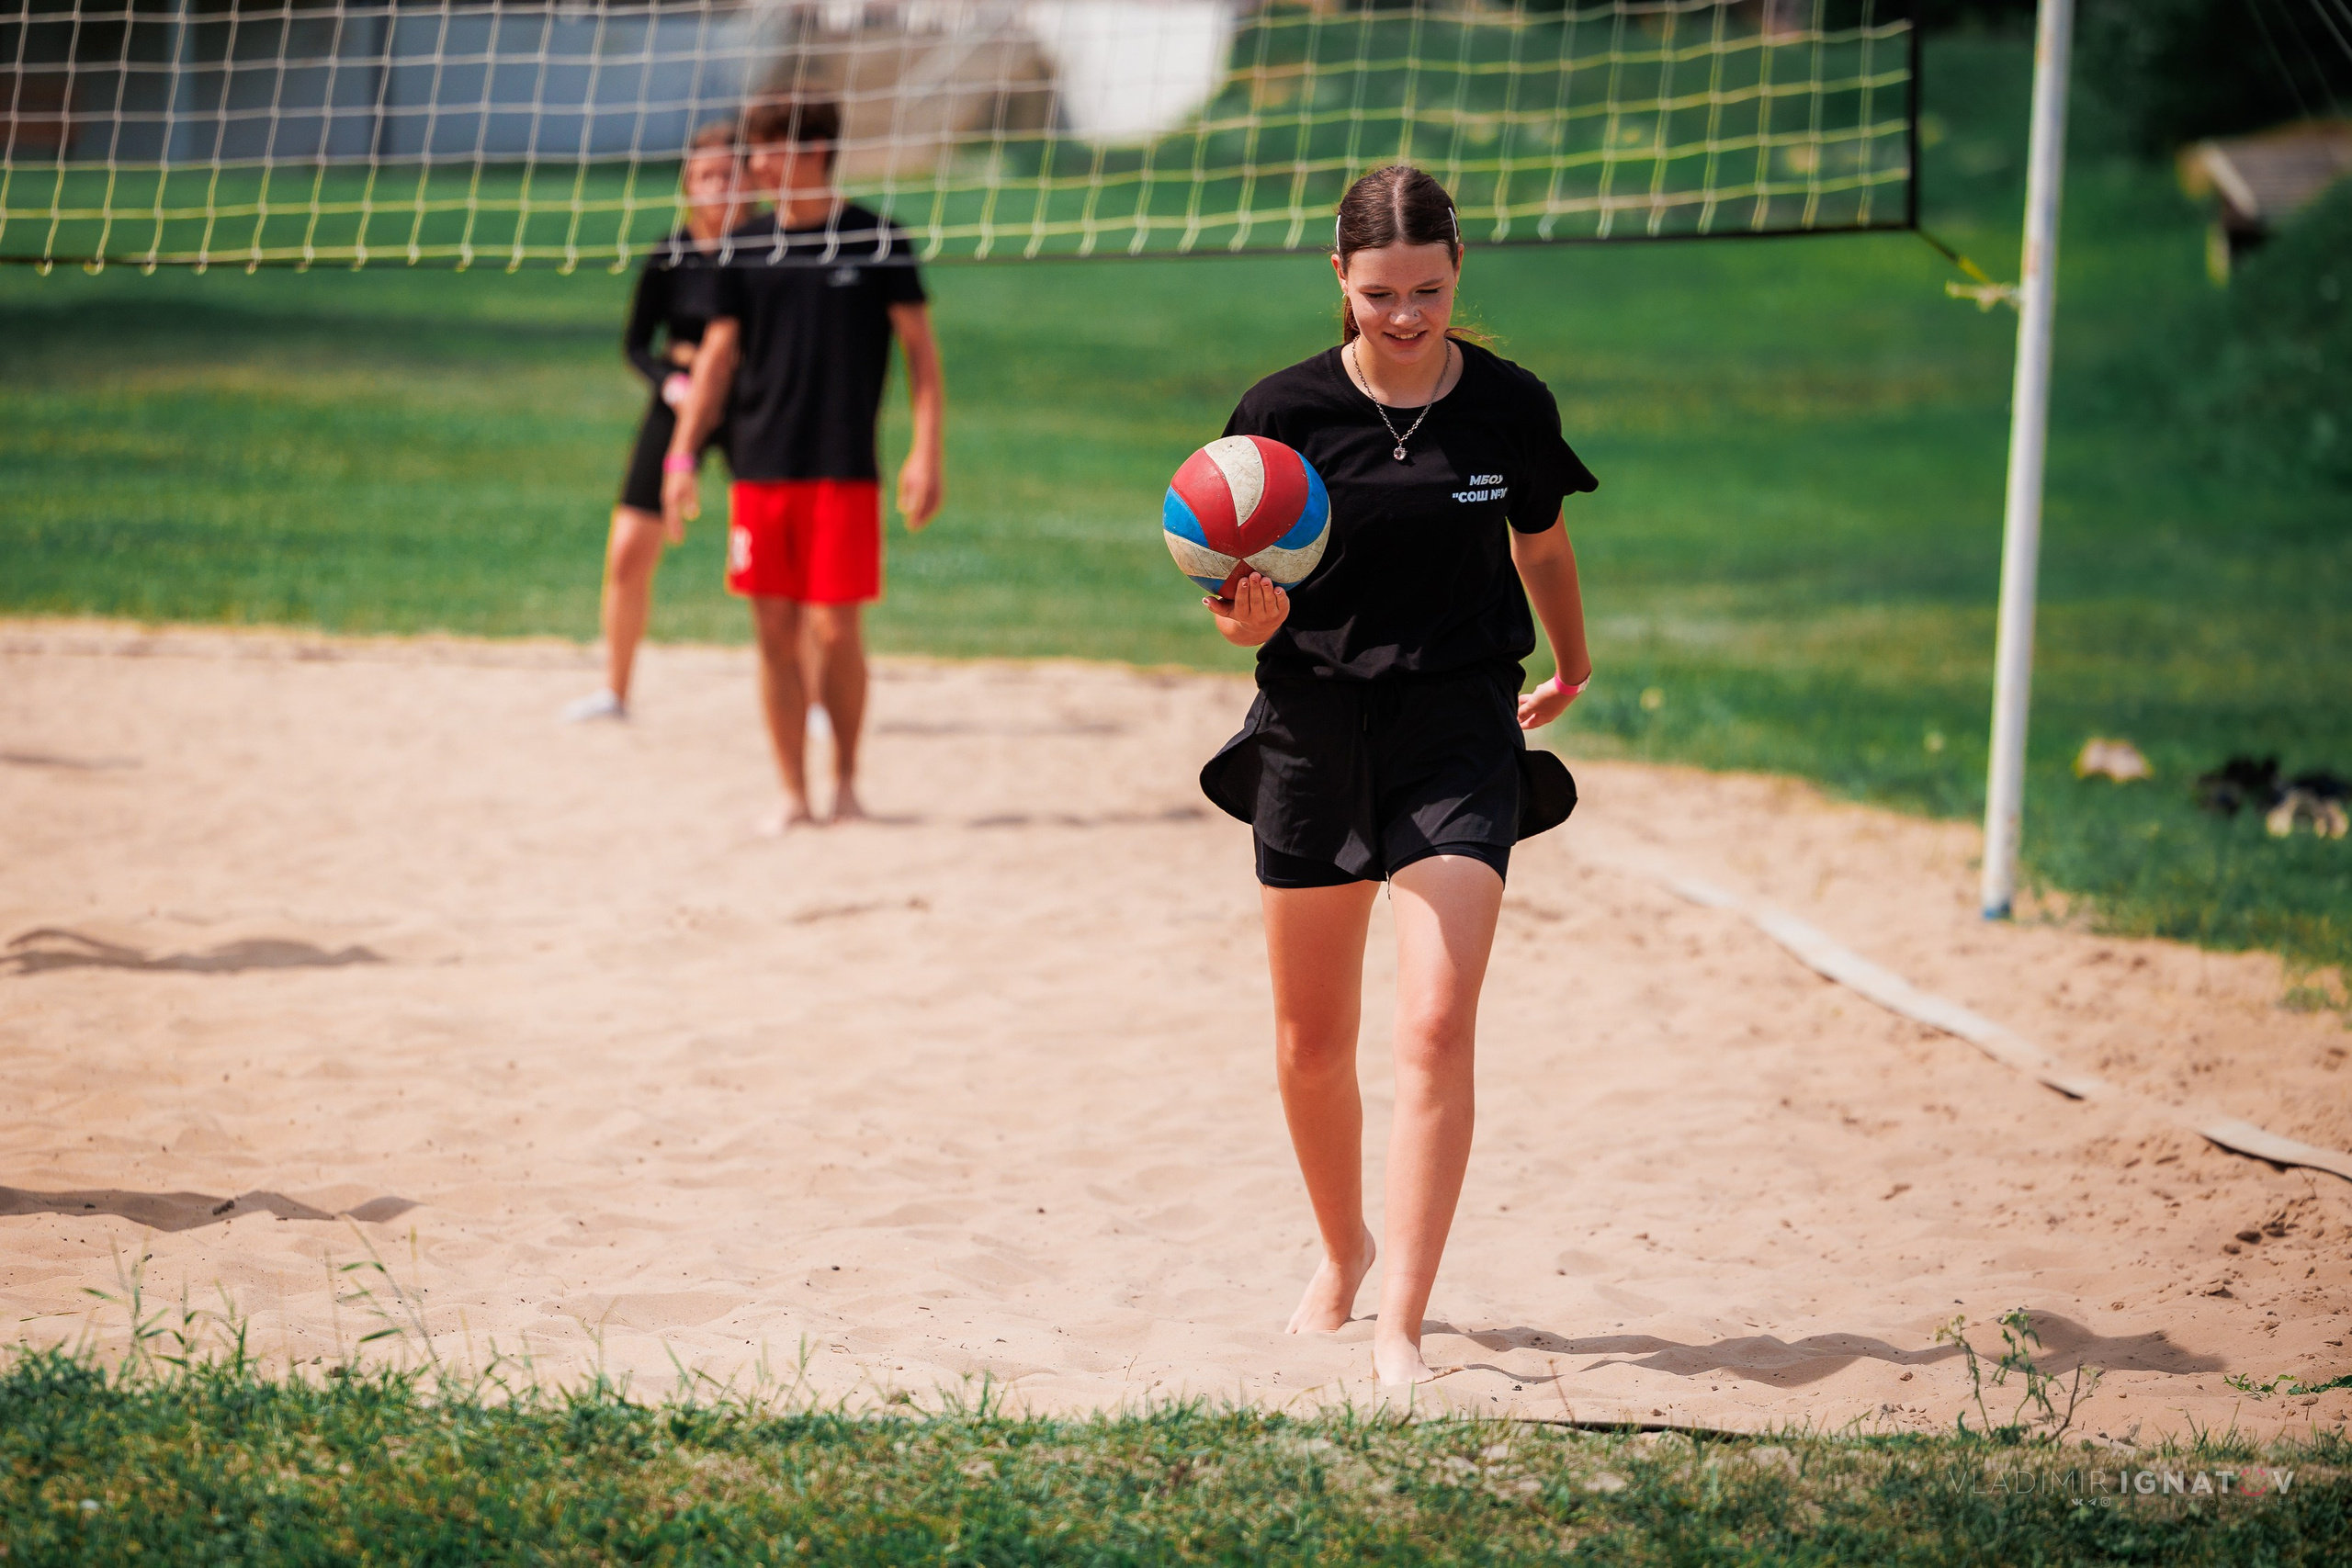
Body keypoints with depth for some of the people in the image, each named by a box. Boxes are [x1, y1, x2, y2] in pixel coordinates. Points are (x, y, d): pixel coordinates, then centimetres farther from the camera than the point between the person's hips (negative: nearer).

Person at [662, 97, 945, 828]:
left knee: (835, 629, -6)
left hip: (843, 468, -3)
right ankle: (793, 792, 10)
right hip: (759, 466, 3)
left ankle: (846, 777, 14)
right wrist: (682, 452, 6)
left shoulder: (875, 240, -2)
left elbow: (920, 348, 0)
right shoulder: (745, 247, 8)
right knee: (774, 631, 2)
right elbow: (719, 352, 13)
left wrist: (926, 452, -8)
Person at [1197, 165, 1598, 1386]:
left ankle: (1401, 1328, -16)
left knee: (1437, 1021, -16)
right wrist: (1247, 613, -25)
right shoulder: (1284, 411, -6)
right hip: (1314, 725, 1)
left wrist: (1570, 668, 32)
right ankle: (1345, 1252, 40)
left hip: (1460, 731, -1)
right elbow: (1248, 603, -1)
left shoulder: (1511, 408, -3)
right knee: (1311, 1041, 12)